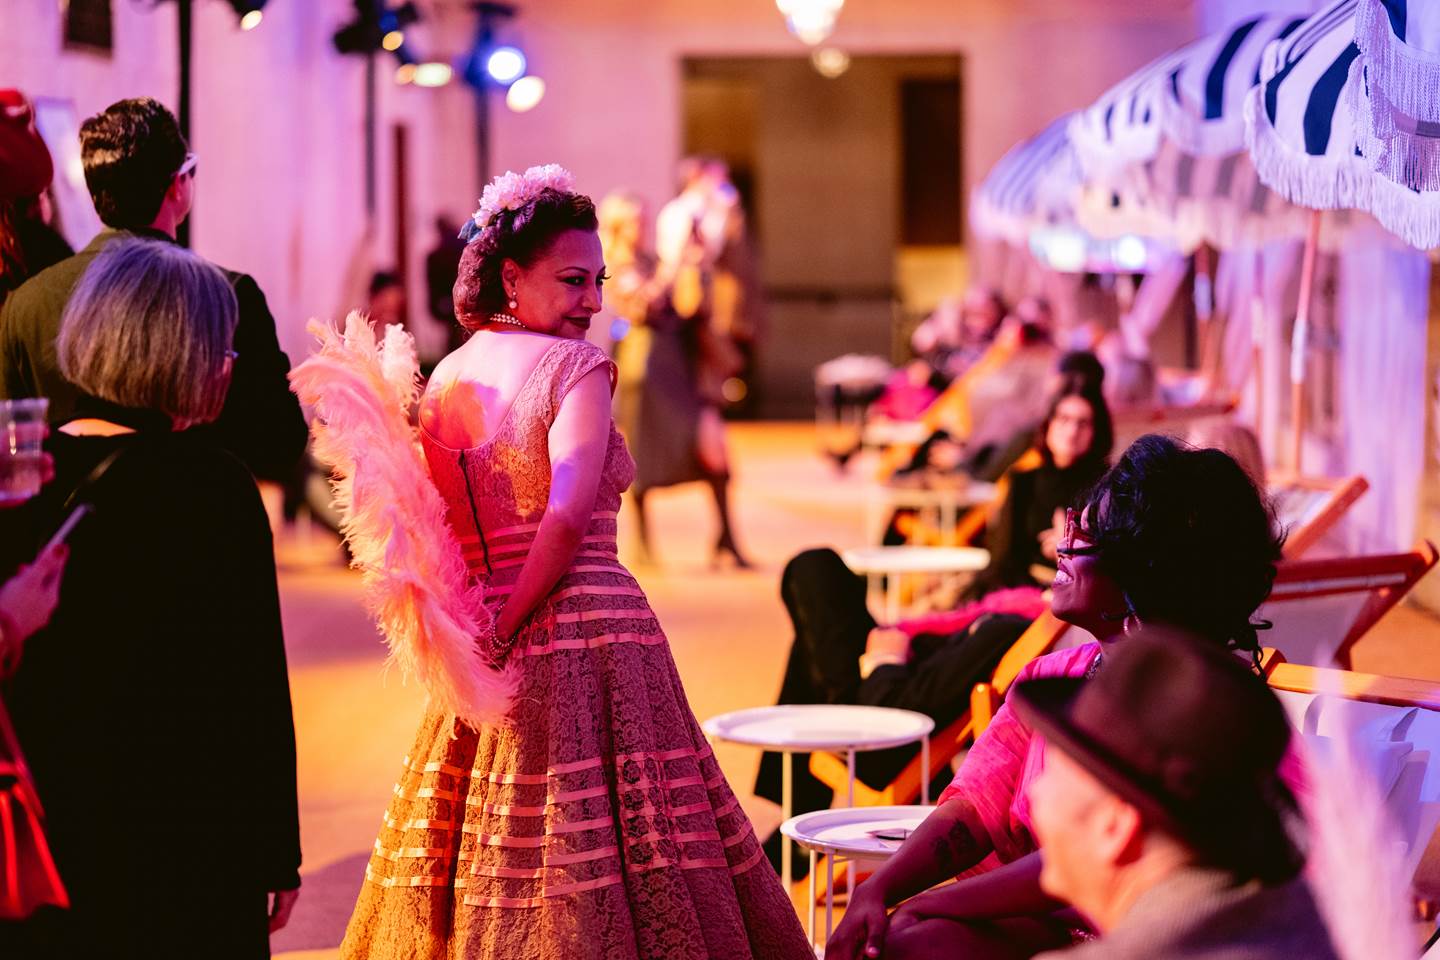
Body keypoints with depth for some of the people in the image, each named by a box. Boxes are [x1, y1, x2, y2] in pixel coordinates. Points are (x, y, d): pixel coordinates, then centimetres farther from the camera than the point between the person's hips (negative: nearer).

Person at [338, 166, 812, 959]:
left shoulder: (446, 378, 11)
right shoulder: (575, 365, -7)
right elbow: (566, 516, -18)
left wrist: (484, 629, 8)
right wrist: (506, 632, -11)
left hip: (498, 663, 7)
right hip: (589, 639, -6)